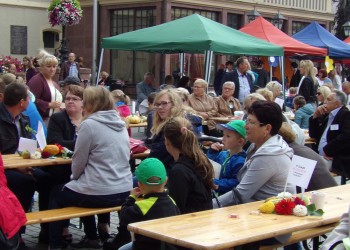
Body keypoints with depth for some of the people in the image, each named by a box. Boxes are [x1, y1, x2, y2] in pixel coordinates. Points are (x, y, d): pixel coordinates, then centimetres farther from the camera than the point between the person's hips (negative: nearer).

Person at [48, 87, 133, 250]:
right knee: (85, 187, 35)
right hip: (124, 191, 7)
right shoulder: (120, 124, 8)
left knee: (56, 195, 20)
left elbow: (78, 163, -10)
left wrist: (74, 177, 12)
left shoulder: (89, 124, -13)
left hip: (100, 194, -7)